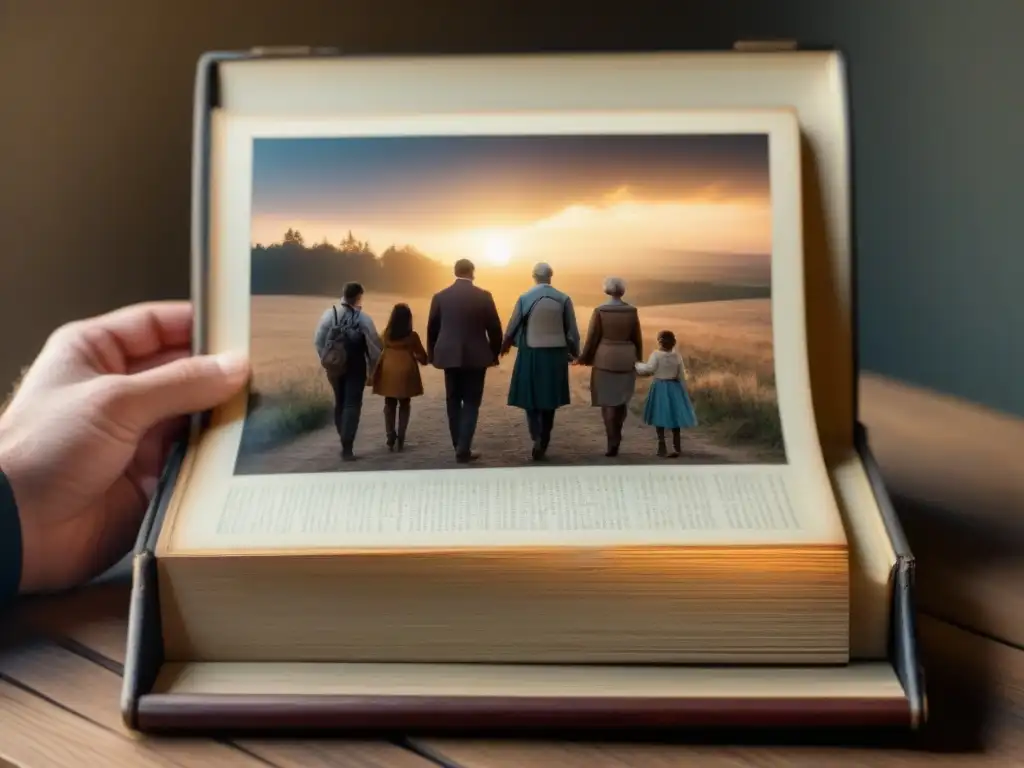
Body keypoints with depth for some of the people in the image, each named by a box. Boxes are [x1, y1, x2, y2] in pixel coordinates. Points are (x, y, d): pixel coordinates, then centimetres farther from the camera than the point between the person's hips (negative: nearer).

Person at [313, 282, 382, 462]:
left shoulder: (329, 314, -5)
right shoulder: (364, 318, -10)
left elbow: (318, 341, -5)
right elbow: (374, 346, -7)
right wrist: (372, 370, 5)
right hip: (356, 367, -3)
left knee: (340, 403, 18)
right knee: (352, 405, 1)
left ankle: (345, 442, 25)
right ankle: (347, 447, -7)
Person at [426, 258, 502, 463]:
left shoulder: (440, 296, 0)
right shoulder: (483, 296, -6)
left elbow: (432, 329, 5)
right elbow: (494, 328, -3)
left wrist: (432, 354, 17)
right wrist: (494, 353, 9)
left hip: (449, 356, 2)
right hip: (475, 356, -2)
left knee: (453, 401, 13)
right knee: (471, 403, 3)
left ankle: (459, 446, 18)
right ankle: (463, 449, -4)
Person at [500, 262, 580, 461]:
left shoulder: (525, 298, -6)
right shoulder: (564, 299, -3)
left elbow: (512, 326, 1)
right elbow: (572, 330, 1)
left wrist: (505, 346, 20)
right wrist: (574, 352, 17)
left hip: (530, 354, -1)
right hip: (555, 354, 2)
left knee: (530, 397, 6)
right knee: (549, 399, 12)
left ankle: (537, 438, -13)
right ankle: (544, 443, 17)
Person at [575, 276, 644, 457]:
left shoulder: (599, 310, -8)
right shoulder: (632, 310, -1)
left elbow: (592, 337, -7)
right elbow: (637, 338, 4)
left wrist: (585, 358, 6)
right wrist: (638, 359, 17)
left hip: (605, 359, -2)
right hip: (626, 359, 2)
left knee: (607, 401, 4)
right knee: (621, 399, 16)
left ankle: (612, 443, -2)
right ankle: (616, 437, 21)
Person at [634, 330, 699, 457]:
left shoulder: (656, 354, -13)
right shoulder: (677, 356, 0)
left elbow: (649, 368, -25)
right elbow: (682, 375, 3)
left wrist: (637, 365, -7)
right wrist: (685, 392, 12)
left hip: (660, 388, -3)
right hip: (674, 387, 3)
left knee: (660, 419, 6)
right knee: (675, 418, 9)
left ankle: (662, 447, 5)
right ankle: (677, 447, 11)